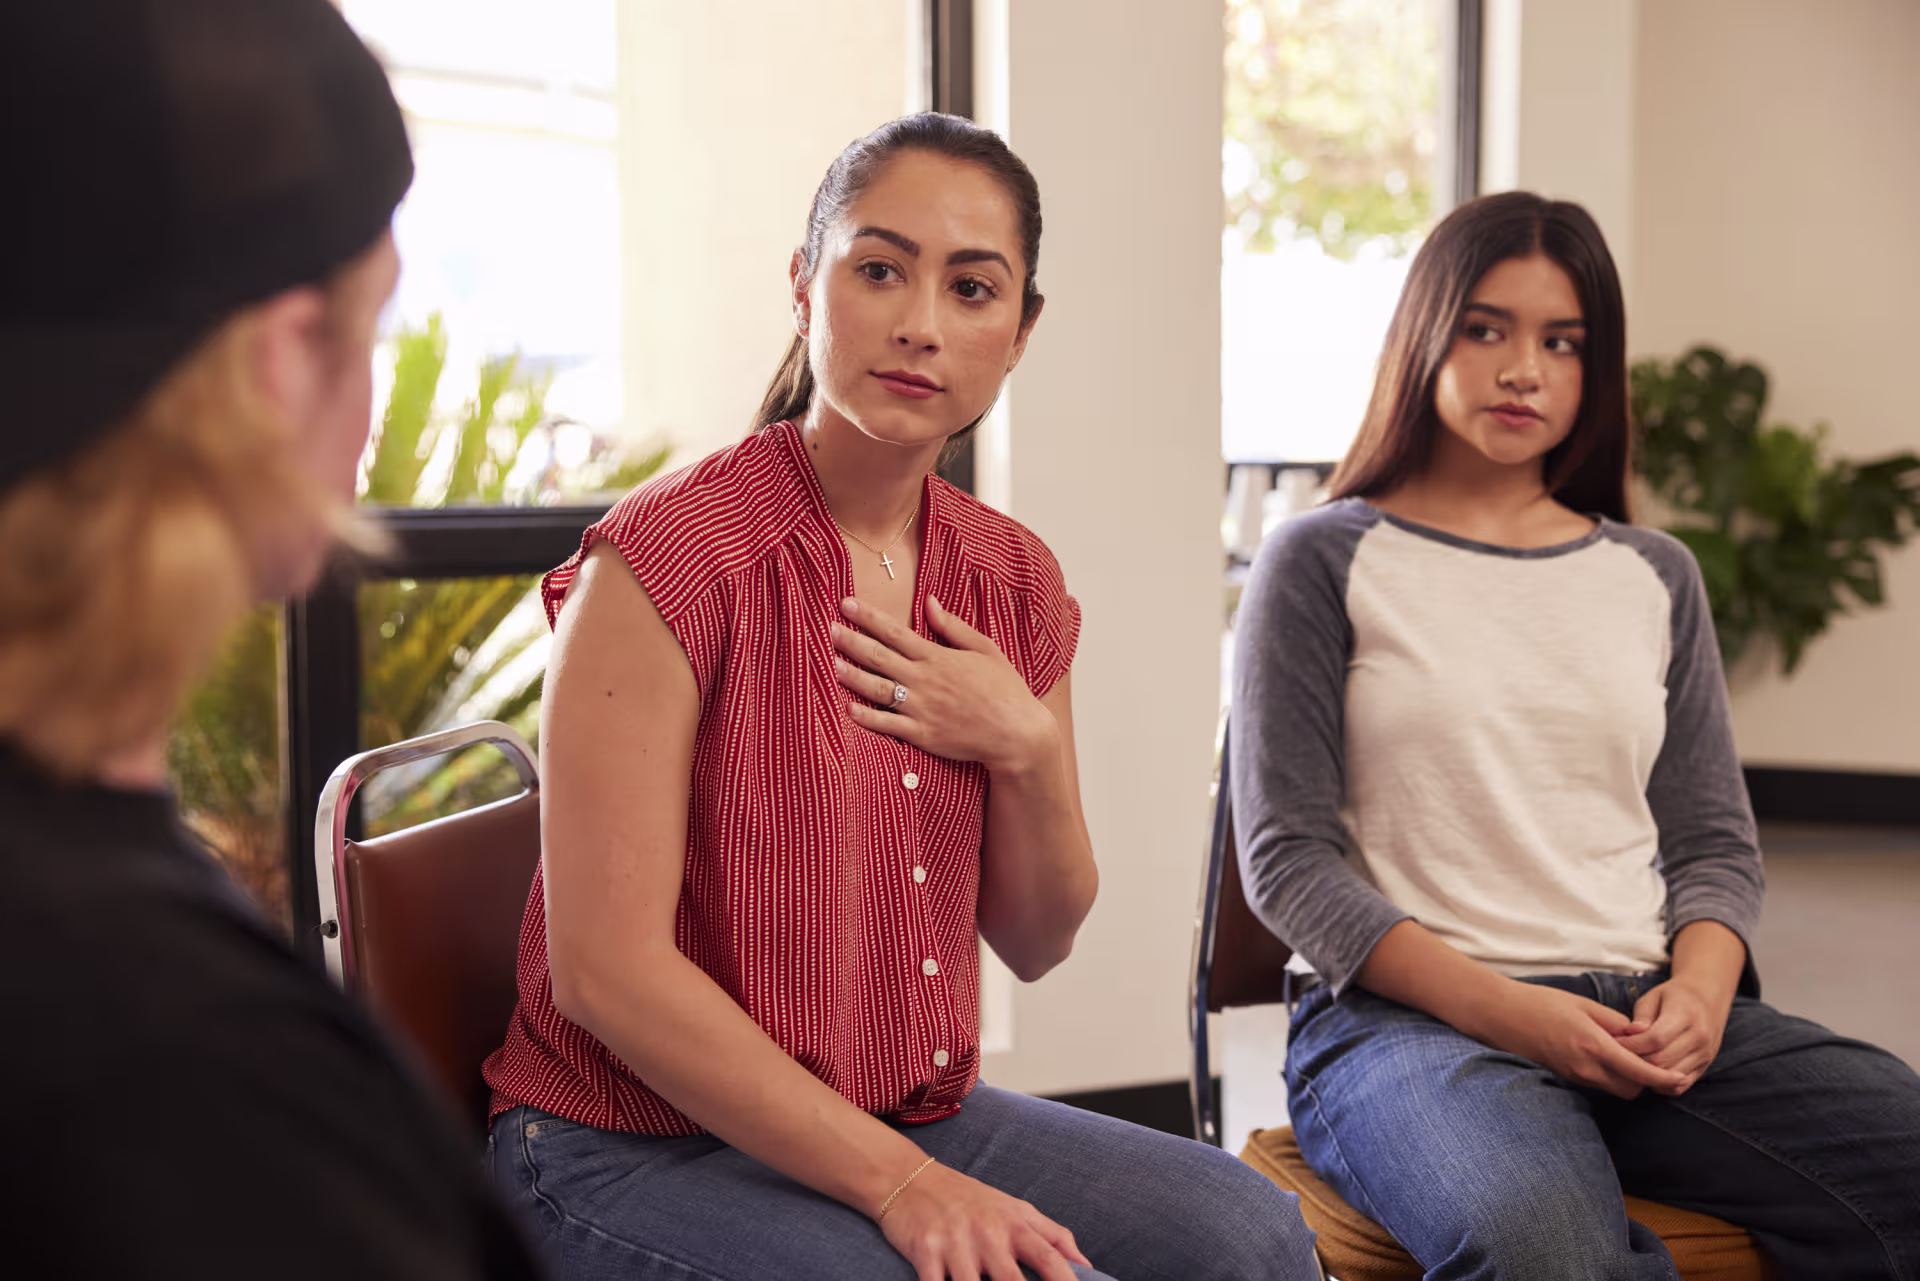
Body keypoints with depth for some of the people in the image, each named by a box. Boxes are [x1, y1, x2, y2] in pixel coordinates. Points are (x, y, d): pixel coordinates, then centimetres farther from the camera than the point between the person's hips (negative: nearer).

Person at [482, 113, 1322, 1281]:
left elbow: (1035, 944, 11)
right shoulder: (665, 558, -15)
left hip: (914, 1119, 6)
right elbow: (604, 969, -19)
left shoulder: (1015, 580, 5)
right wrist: (896, 1183, -20)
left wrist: (1026, 750, -9)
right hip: (638, 1150, -6)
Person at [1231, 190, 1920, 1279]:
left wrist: (1701, 989, -6)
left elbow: (1716, 842, 18)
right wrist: (1505, 1009, -14)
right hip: (1409, 1018, -4)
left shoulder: (1655, 575, 19)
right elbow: (1288, 855, -2)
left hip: (1650, 1016, 5)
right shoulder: (1325, 562, 5)